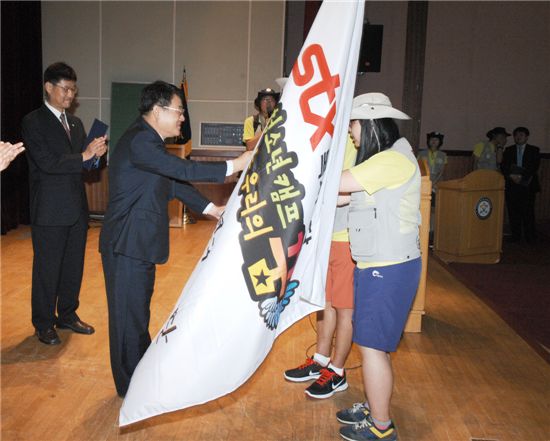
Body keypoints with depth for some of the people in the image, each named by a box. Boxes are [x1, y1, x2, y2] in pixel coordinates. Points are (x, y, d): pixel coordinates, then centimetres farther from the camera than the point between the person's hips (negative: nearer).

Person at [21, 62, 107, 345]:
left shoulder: (75, 123, 14)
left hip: (76, 207, 7)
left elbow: (84, 161, 11)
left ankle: (67, 315, 30)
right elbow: (47, 163, -18)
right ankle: (44, 324, 20)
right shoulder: (33, 122, -8)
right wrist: (84, 155, -21)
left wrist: (97, 153, -9)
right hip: (50, 210, -6)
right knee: (47, 268, 5)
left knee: (74, 265, 14)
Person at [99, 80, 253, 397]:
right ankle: (130, 387, 20)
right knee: (129, 314, 4)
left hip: (141, 243, 10)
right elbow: (183, 169, -30)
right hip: (127, 246, -10)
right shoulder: (139, 140, -21)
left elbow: (174, 182, 15)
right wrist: (234, 166, -27)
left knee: (139, 311, 22)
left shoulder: (150, 141, 13)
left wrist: (212, 208, 10)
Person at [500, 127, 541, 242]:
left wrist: (521, 176, -17)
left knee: (528, 211, -5)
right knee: (513, 211, 1)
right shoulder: (508, 150, 14)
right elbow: (503, 166, 5)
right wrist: (511, 175, -14)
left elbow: (534, 167, -4)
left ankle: (530, 236, 3)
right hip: (511, 185, 2)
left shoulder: (534, 150, 8)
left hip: (527, 185, -2)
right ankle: (515, 235, 8)